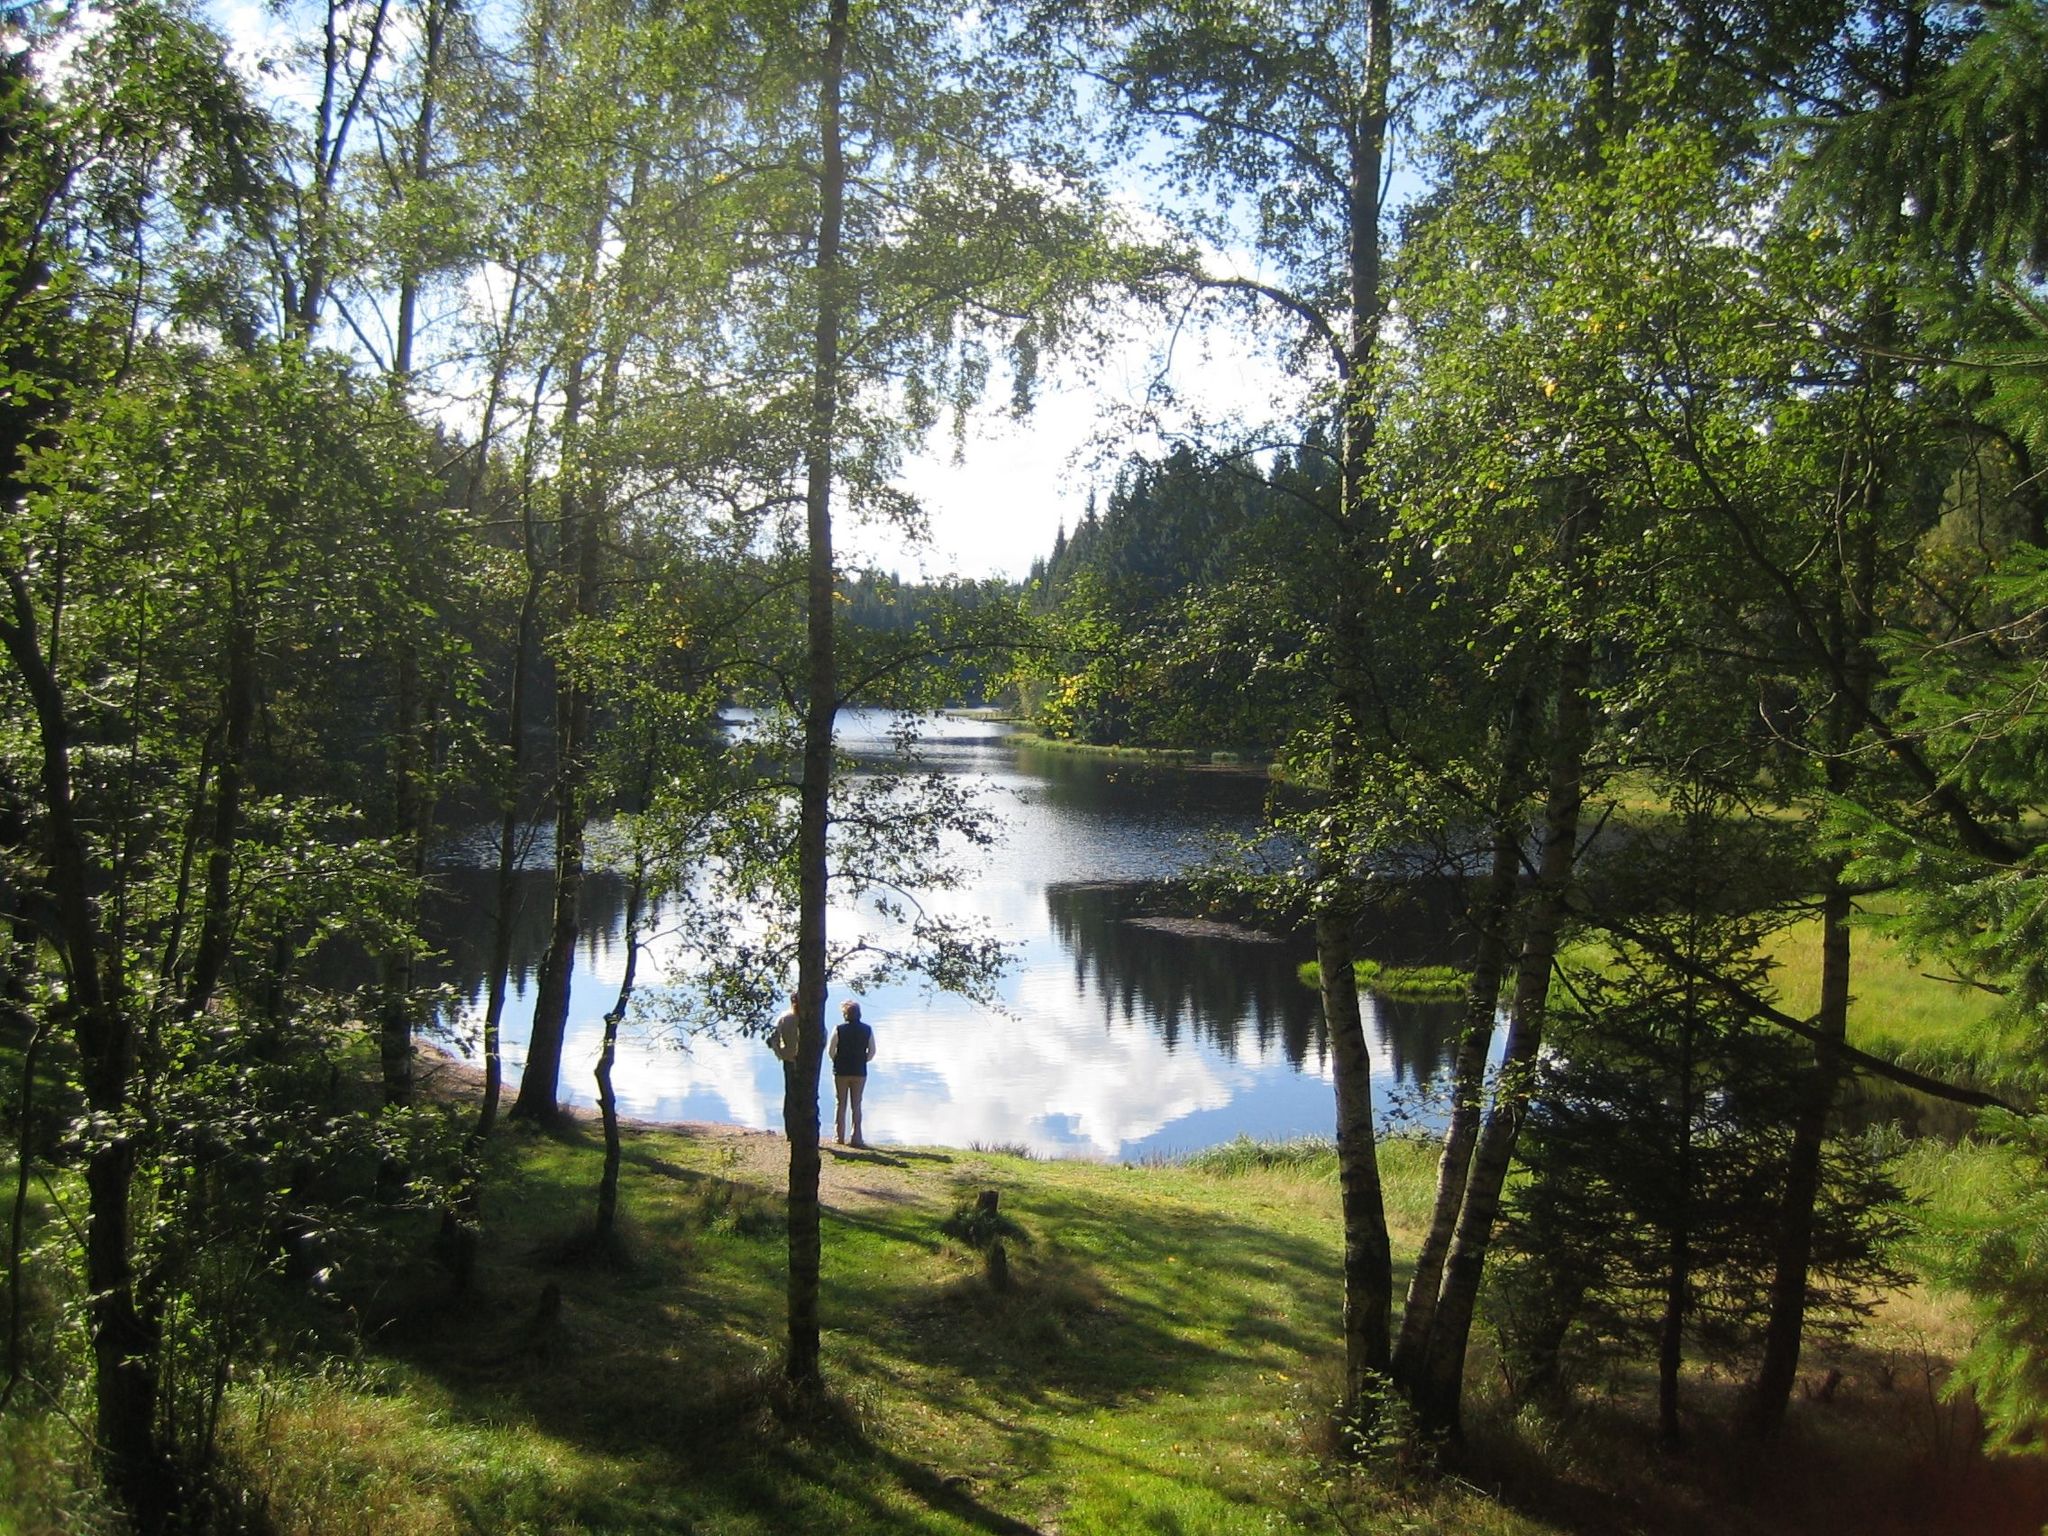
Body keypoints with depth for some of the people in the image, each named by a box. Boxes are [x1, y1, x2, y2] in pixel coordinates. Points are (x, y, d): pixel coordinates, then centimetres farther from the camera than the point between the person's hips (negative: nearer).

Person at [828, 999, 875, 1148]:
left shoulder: (839, 1029, -9)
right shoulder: (867, 1030, -2)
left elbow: (831, 1051, -9)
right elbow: (872, 1052, 0)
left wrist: (837, 1062, 9)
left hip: (841, 1071, -1)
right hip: (860, 1072, 1)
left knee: (841, 1103, 9)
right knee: (857, 1104, 7)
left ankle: (839, 1135, 11)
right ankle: (856, 1137, 5)